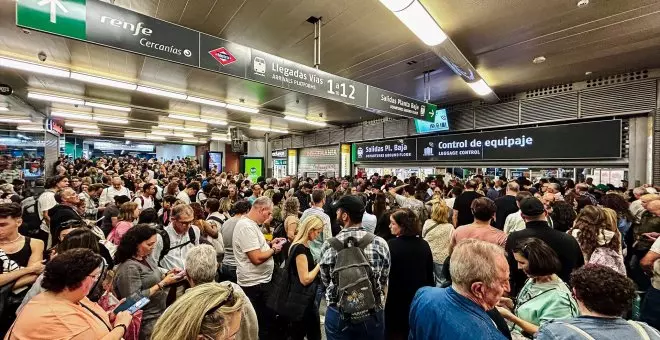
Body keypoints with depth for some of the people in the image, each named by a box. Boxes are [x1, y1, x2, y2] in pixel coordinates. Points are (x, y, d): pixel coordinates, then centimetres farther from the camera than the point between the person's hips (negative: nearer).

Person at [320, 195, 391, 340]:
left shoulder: (328, 245, -15)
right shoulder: (380, 243, -13)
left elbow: (326, 281, -1)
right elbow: (384, 282, -1)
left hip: (338, 314, -1)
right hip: (373, 314, 1)